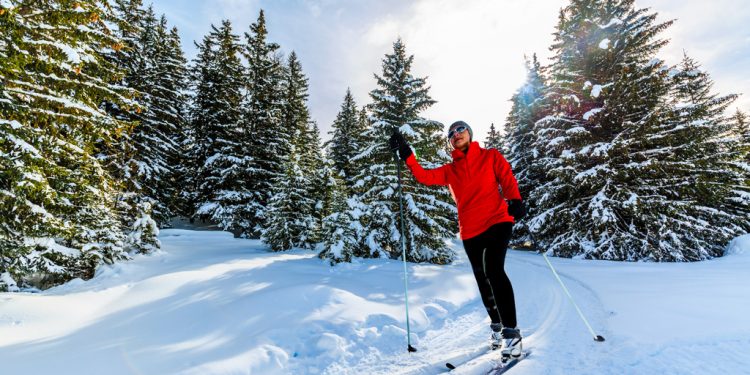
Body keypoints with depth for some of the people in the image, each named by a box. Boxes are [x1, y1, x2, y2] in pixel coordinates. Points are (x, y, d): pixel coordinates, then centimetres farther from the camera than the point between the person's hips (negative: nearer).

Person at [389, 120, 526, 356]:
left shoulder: (491, 156, 10)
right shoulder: (449, 171, 14)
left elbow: (507, 179, -1)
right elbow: (425, 177, 3)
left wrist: (515, 200, -19)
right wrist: (407, 156, -7)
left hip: (497, 220, -3)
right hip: (470, 231, 3)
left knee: (494, 270, -20)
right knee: (483, 280, 11)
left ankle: (511, 330, -7)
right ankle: (497, 324, 33)